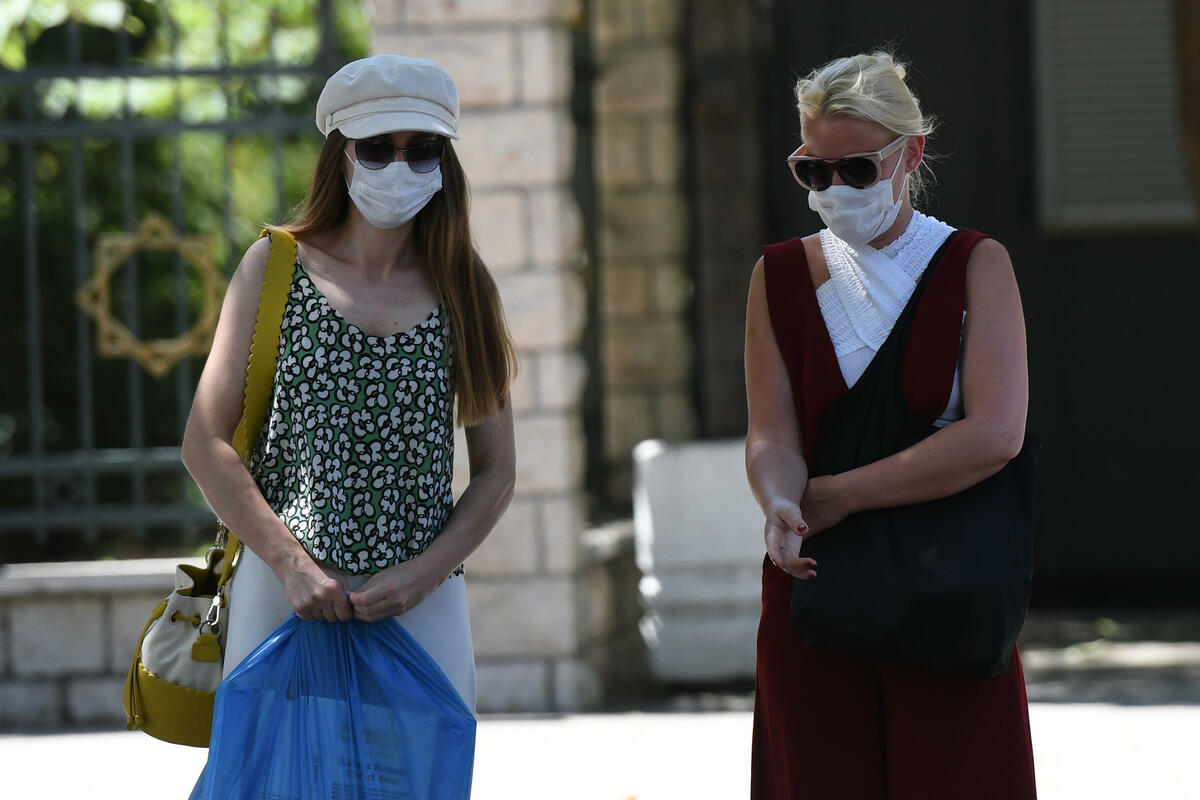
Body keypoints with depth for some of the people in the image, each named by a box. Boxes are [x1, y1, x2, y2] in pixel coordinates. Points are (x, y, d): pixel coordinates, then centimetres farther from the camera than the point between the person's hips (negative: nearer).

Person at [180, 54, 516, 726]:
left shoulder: (463, 288, 8)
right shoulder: (276, 267, 3)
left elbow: (496, 472, 9)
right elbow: (206, 444, 0)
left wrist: (426, 572, -6)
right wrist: (292, 564, -9)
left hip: (423, 599, 1)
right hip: (283, 589, -1)